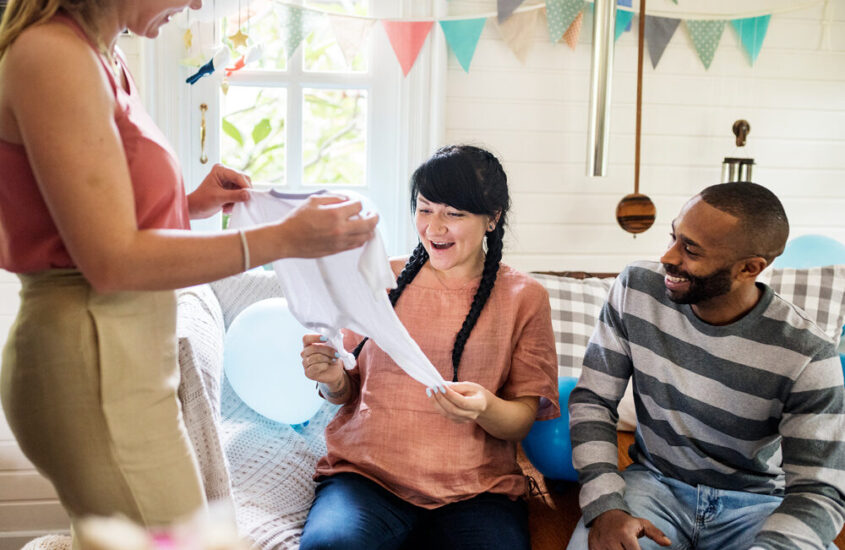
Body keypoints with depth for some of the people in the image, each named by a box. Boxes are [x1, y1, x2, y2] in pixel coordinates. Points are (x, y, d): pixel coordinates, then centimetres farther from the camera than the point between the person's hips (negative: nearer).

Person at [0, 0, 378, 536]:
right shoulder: (52, 55, -16)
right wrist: (284, 238, -21)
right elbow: (112, 261, -20)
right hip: (94, 364, -9)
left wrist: (190, 205, 7)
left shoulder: (102, 59, 12)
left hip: (129, 351, 9)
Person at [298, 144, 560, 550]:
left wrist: (486, 409, -18)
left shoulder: (524, 297, 7)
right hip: (365, 475, 1)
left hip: (474, 491, -1)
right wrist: (333, 380, -7)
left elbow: (522, 421, 4)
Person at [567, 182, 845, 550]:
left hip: (757, 503, 1)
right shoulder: (636, 289, -10)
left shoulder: (807, 355, -17)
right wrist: (604, 506, -20)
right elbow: (592, 399, -5)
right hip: (654, 482, 0)